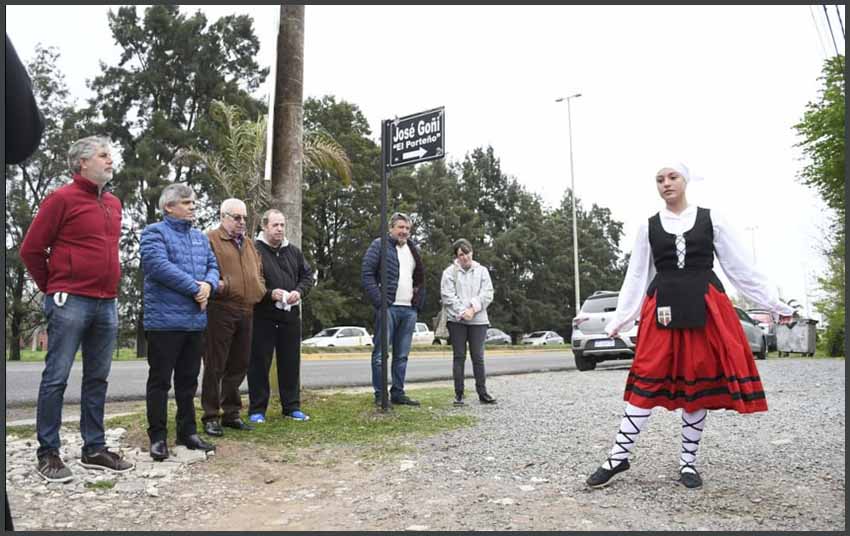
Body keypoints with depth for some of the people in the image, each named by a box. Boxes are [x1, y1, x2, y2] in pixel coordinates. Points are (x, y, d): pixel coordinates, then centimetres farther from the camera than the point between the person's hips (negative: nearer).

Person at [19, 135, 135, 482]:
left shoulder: (113, 204, 15)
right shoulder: (62, 199, -5)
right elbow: (31, 249, -3)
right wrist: (53, 288, 5)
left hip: (107, 304, 7)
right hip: (70, 303, -7)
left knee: (97, 379, 10)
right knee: (56, 378, -1)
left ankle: (94, 449, 18)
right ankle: (48, 453, 9)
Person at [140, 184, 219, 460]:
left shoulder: (200, 237, 17)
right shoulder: (154, 232, -5)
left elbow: (213, 266, 13)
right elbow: (160, 266, -19)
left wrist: (208, 285, -9)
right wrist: (195, 288, -15)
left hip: (195, 320, 7)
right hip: (165, 320, -7)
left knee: (188, 380, 14)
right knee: (160, 380, 2)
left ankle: (188, 431, 24)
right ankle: (158, 437, 11)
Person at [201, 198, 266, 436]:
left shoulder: (248, 244, 22)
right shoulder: (211, 239, -1)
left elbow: (258, 272, 27)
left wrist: (260, 289, 10)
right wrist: (220, 285, -25)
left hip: (245, 311, 7)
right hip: (220, 310, -7)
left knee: (239, 365, 12)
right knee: (215, 366, -1)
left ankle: (231, 413, 23)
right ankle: (211, 416, 8)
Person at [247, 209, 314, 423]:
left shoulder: (294, 252, 12)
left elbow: (308, 276, 15)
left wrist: (299, 292, -4)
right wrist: (269, 293, -19)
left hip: (290, 315, 5)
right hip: (262, 316, -5)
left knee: (291, 363, 11)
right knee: (259, 363, 2)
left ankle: (292, 407, 22)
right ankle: (257, 410, 12)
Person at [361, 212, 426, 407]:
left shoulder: (413, 250, 19)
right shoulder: (379, 245, -1)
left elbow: (420, 279, 25)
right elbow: (366, 274, -8)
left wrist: (419, 303, 13)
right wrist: (379, 301, -15)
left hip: (409, 310, 6)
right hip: (388, 308, -6)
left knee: (402, 355, 10)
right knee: (381, 353, -3)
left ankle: (398, 393, 18)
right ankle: (380, 395, 5)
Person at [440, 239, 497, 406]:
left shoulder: (482, 271, 10)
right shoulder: (449, 272, 3)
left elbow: (487, 294, 2)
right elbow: (447, 296, -5)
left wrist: (473, 308, -11)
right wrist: (462, 312, -14)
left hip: (478, 319, 2)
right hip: (456, 320, -1)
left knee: (478, 357, 3)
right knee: (459, 357, 3)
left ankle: (482, 392, 11)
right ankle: (459, 394, 8)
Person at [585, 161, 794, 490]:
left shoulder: (711, 219, 6)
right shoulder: (648, 227, 8)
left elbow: (740, 268, 8)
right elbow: (636, 277, 10)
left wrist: (774, 304, 7)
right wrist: (618, 320, 6)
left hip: (705, 307, 0)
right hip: (663, 308, 0)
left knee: (700, 382, 3)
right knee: (648, 379, -4)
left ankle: (688, 461, 17)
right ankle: (619, 456, 2)